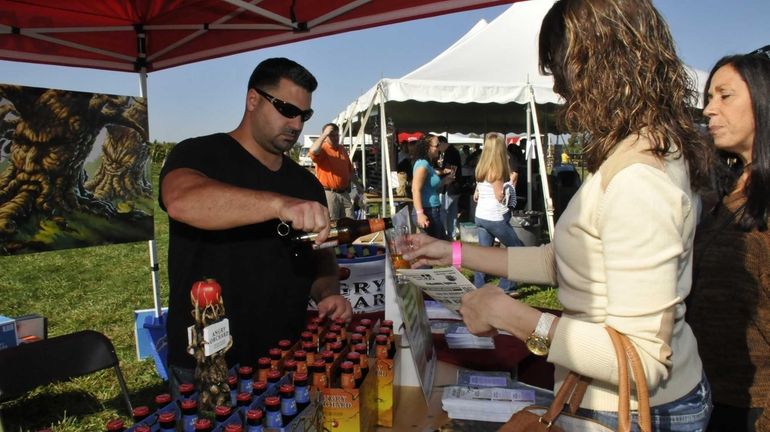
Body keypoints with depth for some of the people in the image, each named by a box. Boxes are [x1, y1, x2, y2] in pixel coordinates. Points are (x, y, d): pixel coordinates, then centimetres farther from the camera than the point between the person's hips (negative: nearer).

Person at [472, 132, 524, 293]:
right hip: (495, 218, -8)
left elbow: (476, 195, 11)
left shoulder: (482, 168, 8)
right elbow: (500, 196, -15)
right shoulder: (496, 169, -14)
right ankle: (505, 288, 6)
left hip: (481, 216, 8)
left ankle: (478, 288, 12)